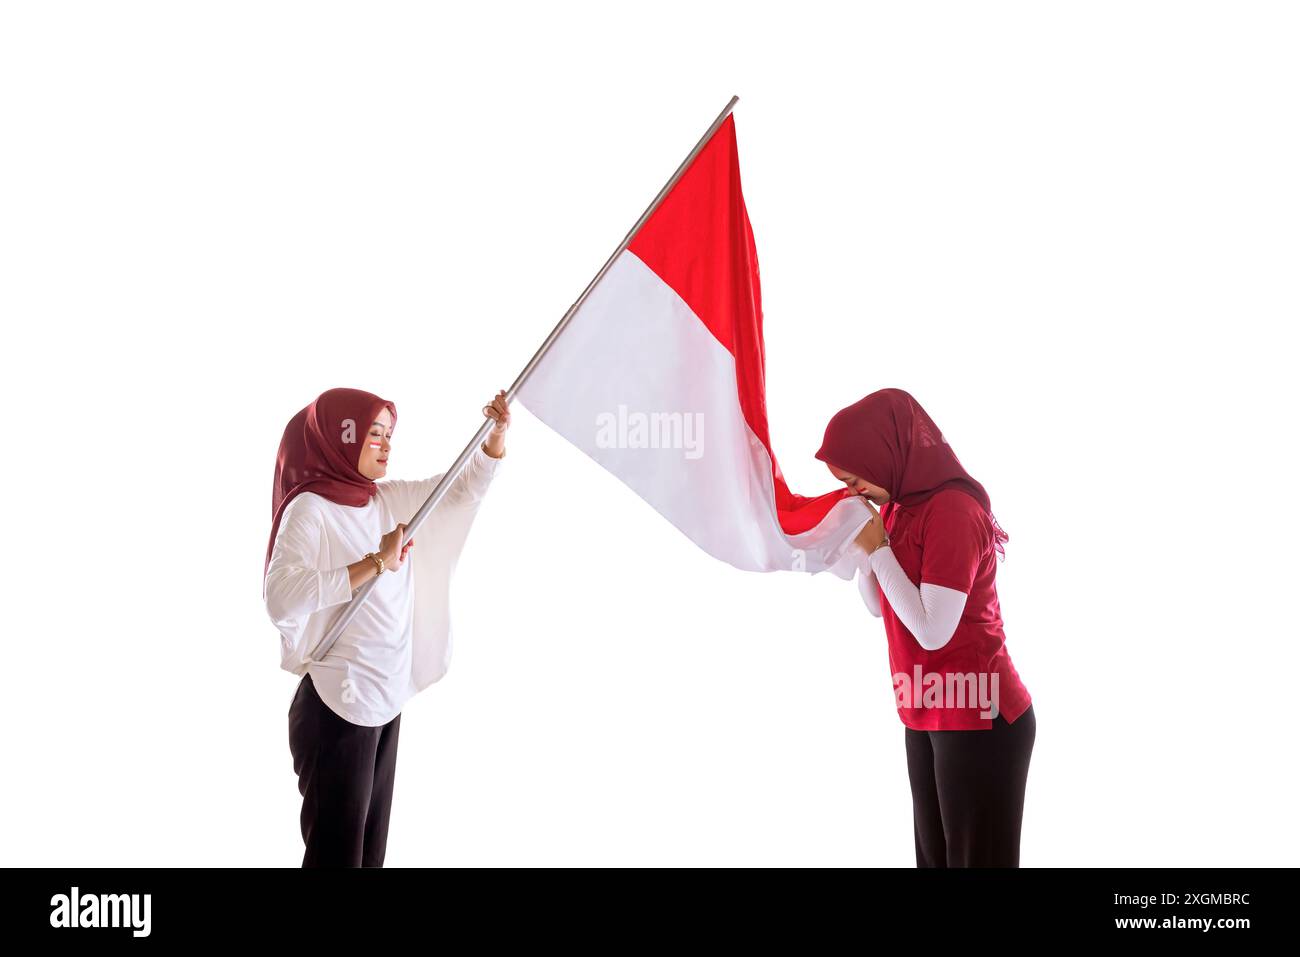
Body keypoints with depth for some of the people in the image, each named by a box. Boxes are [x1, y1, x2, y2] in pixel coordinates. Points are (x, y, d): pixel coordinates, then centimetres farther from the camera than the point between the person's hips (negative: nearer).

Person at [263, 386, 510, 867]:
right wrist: (376, 563, -28)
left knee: (369, 846, 16)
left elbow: (464, 486, 16)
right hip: (337, 706, -8)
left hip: (386, 700, 8)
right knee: (336, 848, 1)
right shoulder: (310, 509, -15)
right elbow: (280, 599, -30)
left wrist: (497, 432, -1)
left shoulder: (390, 499, 6)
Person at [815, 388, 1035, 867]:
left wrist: (877, 548, -18)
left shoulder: (952, 510, -21)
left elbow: (932, 631, -24)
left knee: (975, 855, 4)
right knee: (932, 852, 14)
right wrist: (861, 545, -2)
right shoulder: (895, 507, 7)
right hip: (926, 715, 8)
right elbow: (879, 607, 14)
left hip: (977, 718, -8)